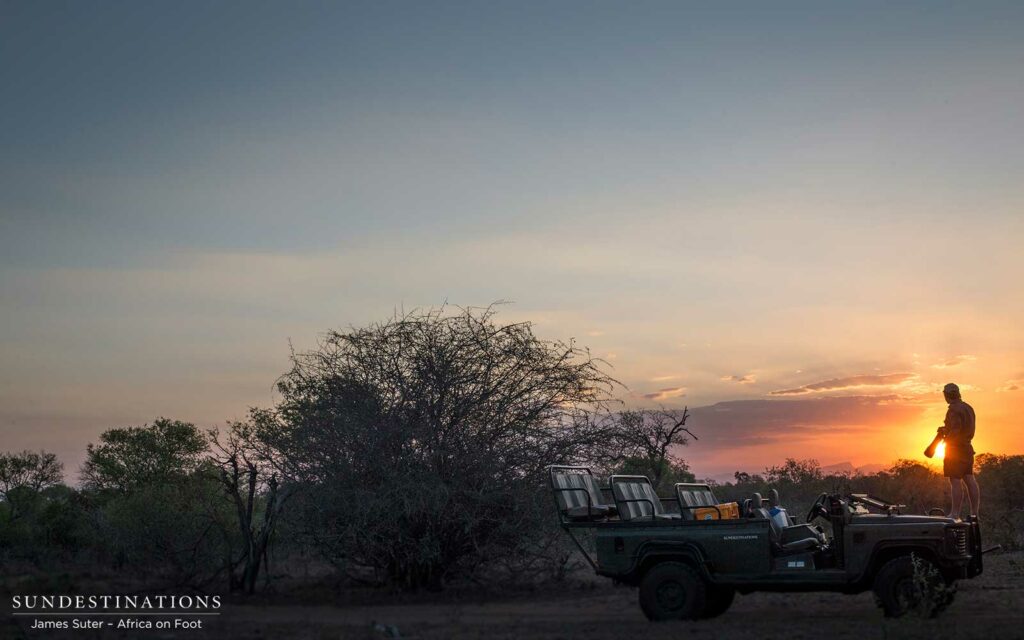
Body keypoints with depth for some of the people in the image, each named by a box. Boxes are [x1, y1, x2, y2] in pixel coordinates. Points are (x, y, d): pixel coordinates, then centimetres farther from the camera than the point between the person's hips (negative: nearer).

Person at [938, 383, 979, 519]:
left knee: (955, 482, -8)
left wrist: (945, 438, -9)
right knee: (970, 480, 10)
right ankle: (975, 512, 12)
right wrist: (946, 429, 19)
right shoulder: (968, 408, 13)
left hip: (955, 450, -9)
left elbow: (956, 430, -25)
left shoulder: (954, 410, -17)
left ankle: (955, 513, -8)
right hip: (967, 448, 9)